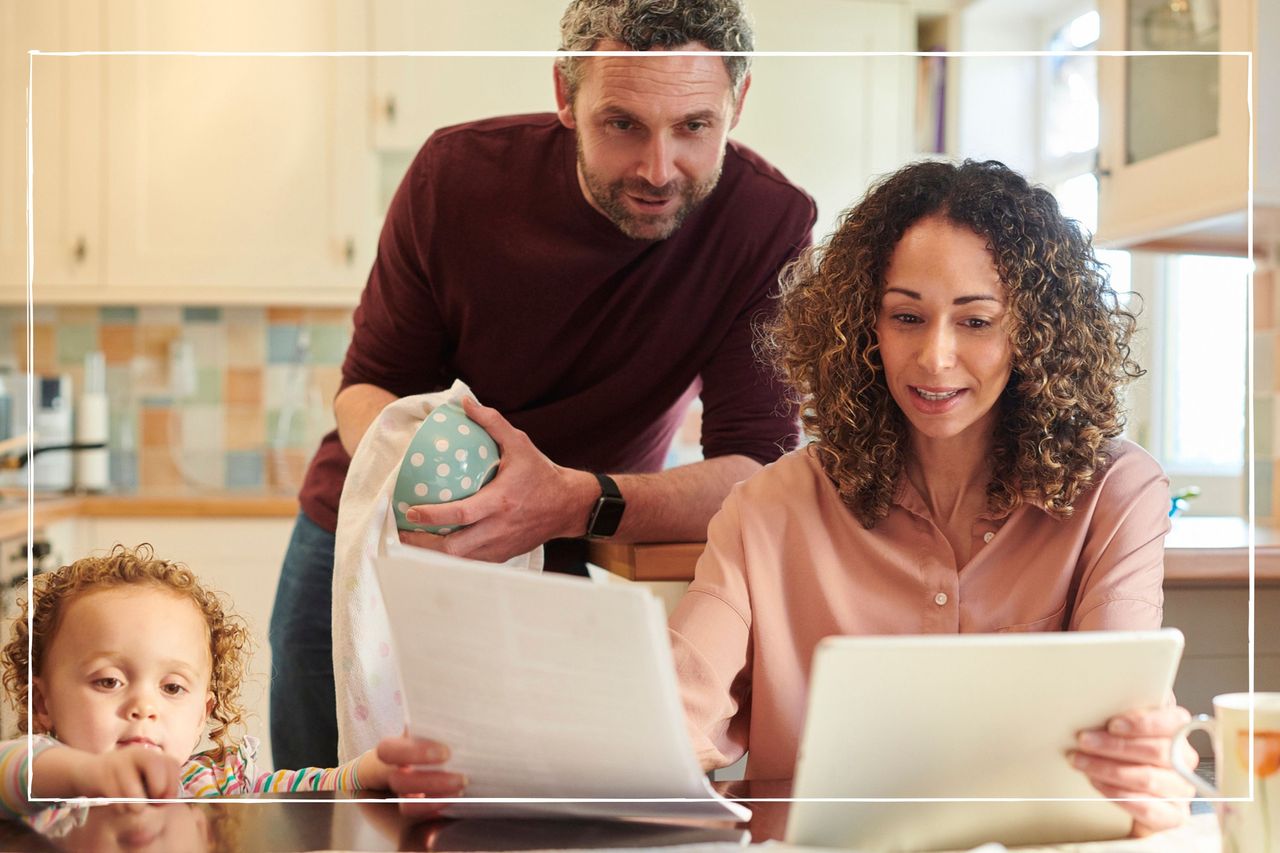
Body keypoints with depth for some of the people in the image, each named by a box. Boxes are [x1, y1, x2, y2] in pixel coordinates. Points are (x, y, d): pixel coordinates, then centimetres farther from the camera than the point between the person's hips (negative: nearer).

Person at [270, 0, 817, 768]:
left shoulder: (769, 224, -23)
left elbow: (762, 471, -27)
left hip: (555, 566, -1)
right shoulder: (460, 173, -19)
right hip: (362, 536, 2)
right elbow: (370, 382, -10)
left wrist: (580, 503, -46)